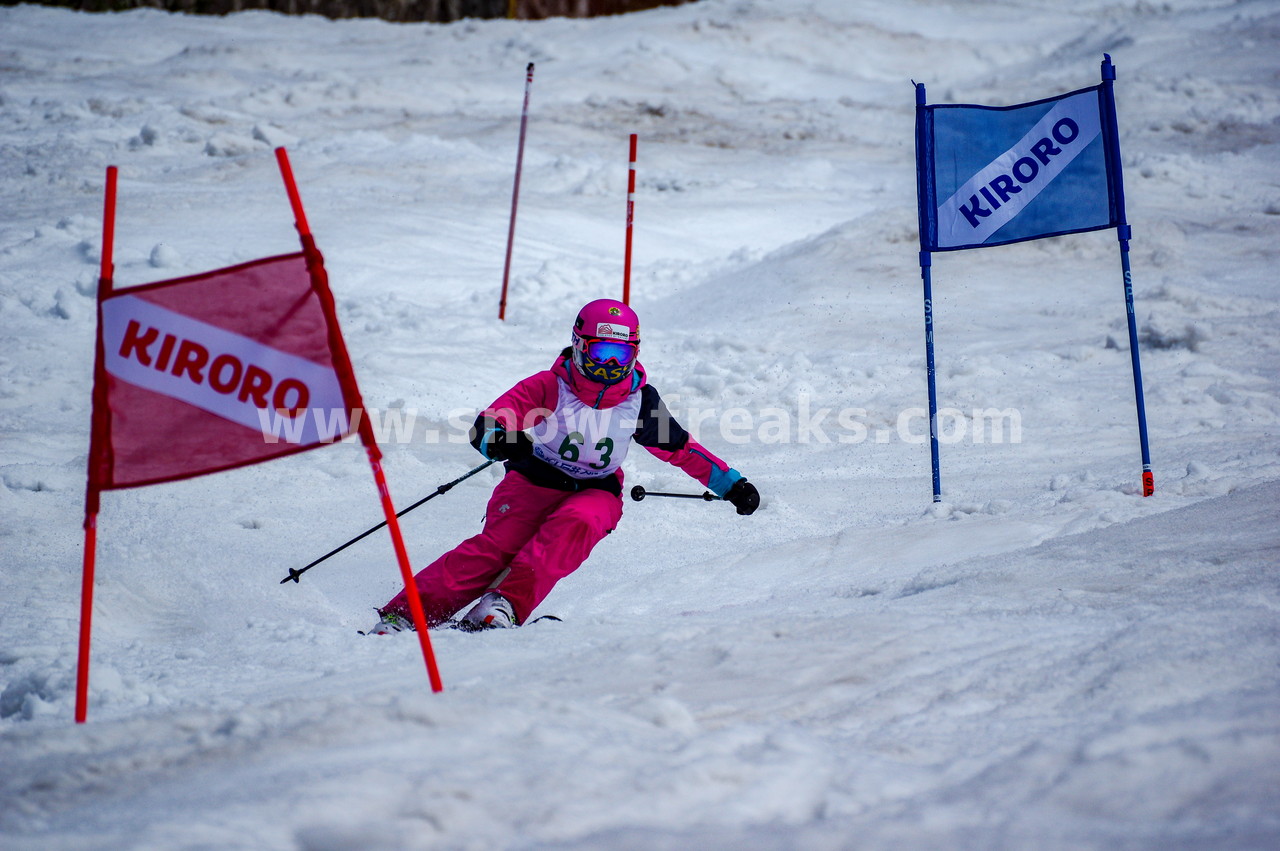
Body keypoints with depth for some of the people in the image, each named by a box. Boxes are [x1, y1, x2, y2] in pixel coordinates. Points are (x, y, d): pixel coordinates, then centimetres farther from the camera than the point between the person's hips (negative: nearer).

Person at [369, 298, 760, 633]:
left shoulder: (639, 400, 1)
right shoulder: (550, 387, -9)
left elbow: (679, 448, 14)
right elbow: (484, 426, -15)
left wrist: (731, 485, 12)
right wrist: (500, 439, -39)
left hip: (594, 493, 2)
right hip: (535, 481, -2)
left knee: (576, 524, -33)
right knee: (499, 544, -26)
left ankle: (505, 605, -42)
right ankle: (406, 614, -30)